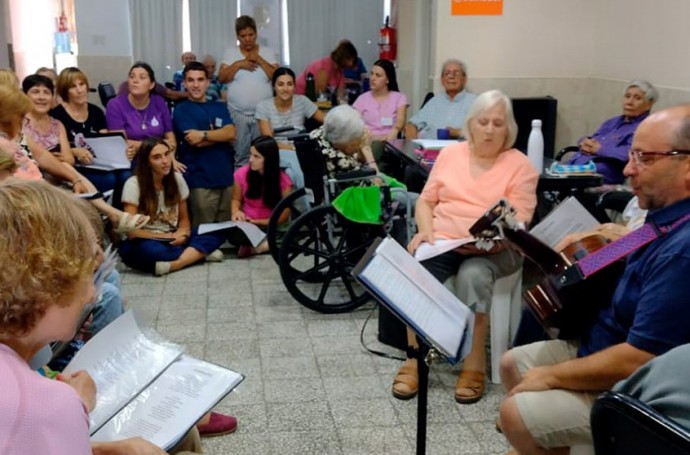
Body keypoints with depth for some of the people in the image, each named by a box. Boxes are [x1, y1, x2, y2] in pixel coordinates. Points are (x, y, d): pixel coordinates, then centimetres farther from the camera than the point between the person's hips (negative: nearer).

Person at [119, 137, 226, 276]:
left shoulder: (177, 178, 1)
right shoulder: (133, 184, -14)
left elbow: (184, 219, 9)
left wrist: (182, 234, -14)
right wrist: (166, 237, -18)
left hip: (172, 240, 5)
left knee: (217, 233, -17)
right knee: (148, 250, -42)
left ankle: (172, 265, -32)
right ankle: (199, 253, -22)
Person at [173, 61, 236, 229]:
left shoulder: (219, 107, 15)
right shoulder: (181, 110, 1)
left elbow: (231, 134, -3)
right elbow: (196, 142, -12)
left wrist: (204, 134, -14)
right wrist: (220, 134, -2)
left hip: (227, 178, 4)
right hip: (201, 181, -4)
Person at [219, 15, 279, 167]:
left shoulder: (268, 52, 6)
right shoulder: (231, 52, 6)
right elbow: (222, 78, -1)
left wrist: (259, 60, -11)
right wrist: (238, 64, -12)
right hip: (238, 113, 0)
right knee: (240, 155, 5)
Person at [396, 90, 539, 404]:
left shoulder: (519, 165, 2)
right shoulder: (450, 154, 14)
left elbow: (519, 222, -5)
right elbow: (426, 200, 14)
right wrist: (426, 231, -6)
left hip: (495, 250, -3)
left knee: (472, 275, -36)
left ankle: (474, 366, -24)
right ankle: (414, 358, -19)